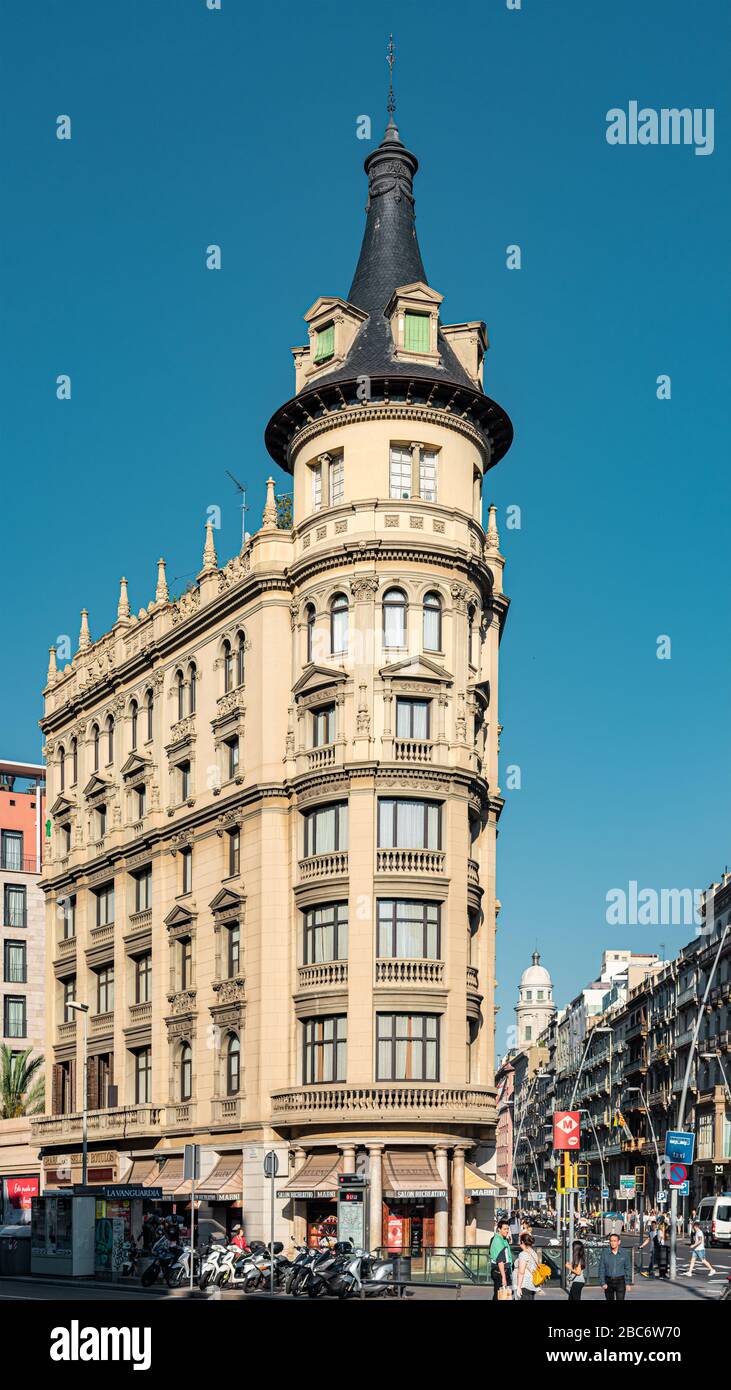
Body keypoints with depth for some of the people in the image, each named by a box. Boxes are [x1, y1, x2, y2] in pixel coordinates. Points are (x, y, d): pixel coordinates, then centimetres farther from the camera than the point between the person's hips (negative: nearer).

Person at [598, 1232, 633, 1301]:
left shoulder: (624, 1253, -3)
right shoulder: (605, 1252, -4)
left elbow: (628, 1268, 2)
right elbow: (601, 1268, -2)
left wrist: (628, 1283, -2)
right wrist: (602, 1283, -8)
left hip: (620, 1282, -1)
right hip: (608, 1282, 1)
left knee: (620, 1300, -13)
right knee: (610, 1300, 11)